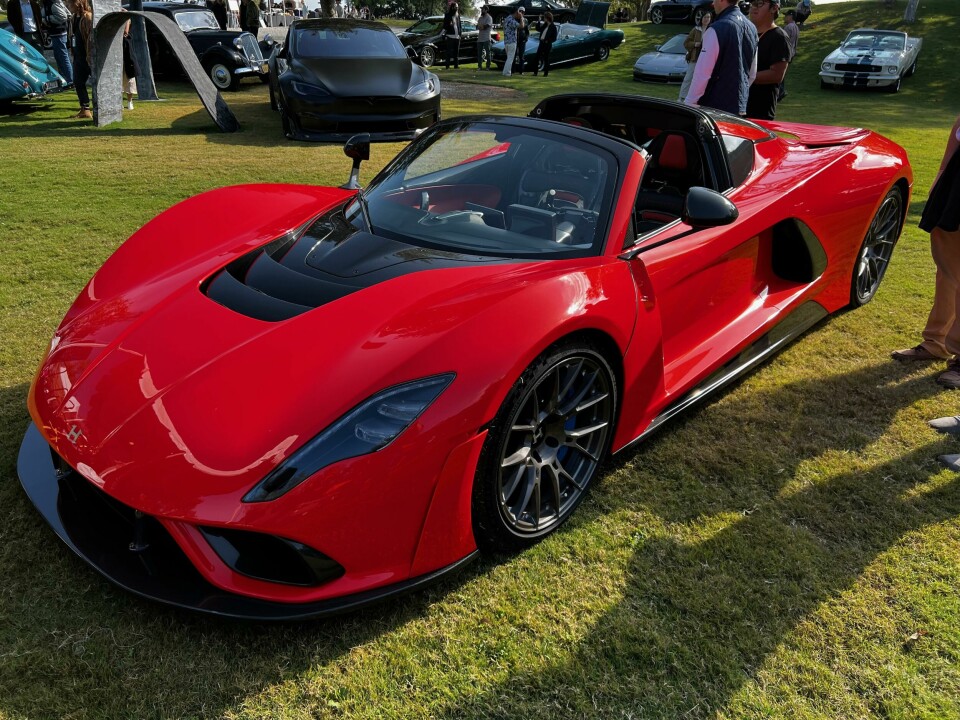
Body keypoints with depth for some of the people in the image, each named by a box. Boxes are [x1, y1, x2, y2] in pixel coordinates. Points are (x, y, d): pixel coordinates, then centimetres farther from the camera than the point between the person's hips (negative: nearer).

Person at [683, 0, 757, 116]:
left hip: (713, 107, -8)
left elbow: (702, 74, -18)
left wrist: (688, 104, -12)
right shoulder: (751, 28, 10)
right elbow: (752, 74, 16)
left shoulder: (717, 29, -16)